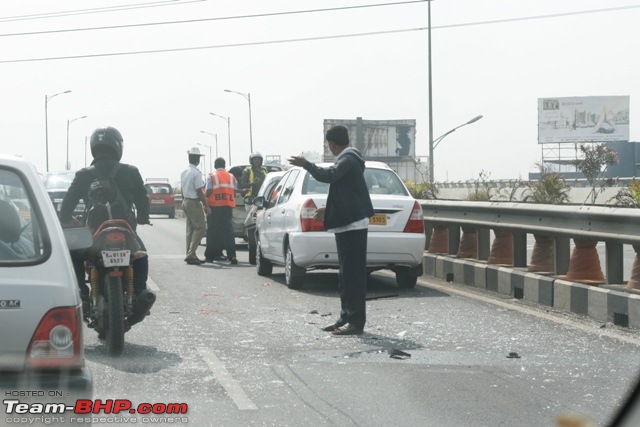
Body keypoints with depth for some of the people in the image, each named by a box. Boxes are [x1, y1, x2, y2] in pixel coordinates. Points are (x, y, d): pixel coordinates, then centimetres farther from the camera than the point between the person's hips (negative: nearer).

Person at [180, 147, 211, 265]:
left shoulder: (183, 172, 9)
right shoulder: (196, 173, -17)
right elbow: (199, 192, -18)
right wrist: (206, 206, -13)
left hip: (185, 202, 9)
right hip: (194, 202, -9)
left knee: (190, 229, 12)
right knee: (200, 228, -5)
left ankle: (191, 256, 13)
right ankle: (191, 255, -12)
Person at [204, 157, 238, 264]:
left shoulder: (211, 176, -2)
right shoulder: (231, 177, 10)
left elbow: (208, 192, -8)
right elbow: (234, 194, 9)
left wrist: (205, 204, 8)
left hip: (214, 207, -3)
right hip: (228, 207, 3)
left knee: (213, 231, 6)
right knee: (228, 231, 1)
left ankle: (210, 256, 10)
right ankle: (232, 255, -11)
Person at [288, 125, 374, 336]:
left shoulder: (348, 159, -12)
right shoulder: (347, 159, 19)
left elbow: (329, 175, -31)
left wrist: (305, 164, -21)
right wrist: (328, 210, 34)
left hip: (352, 224, -11)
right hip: (348, 223, 11)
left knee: (353, 274, -9)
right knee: (346, 274, 13)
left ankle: (356, 321, -8)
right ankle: (346, 318, 18)